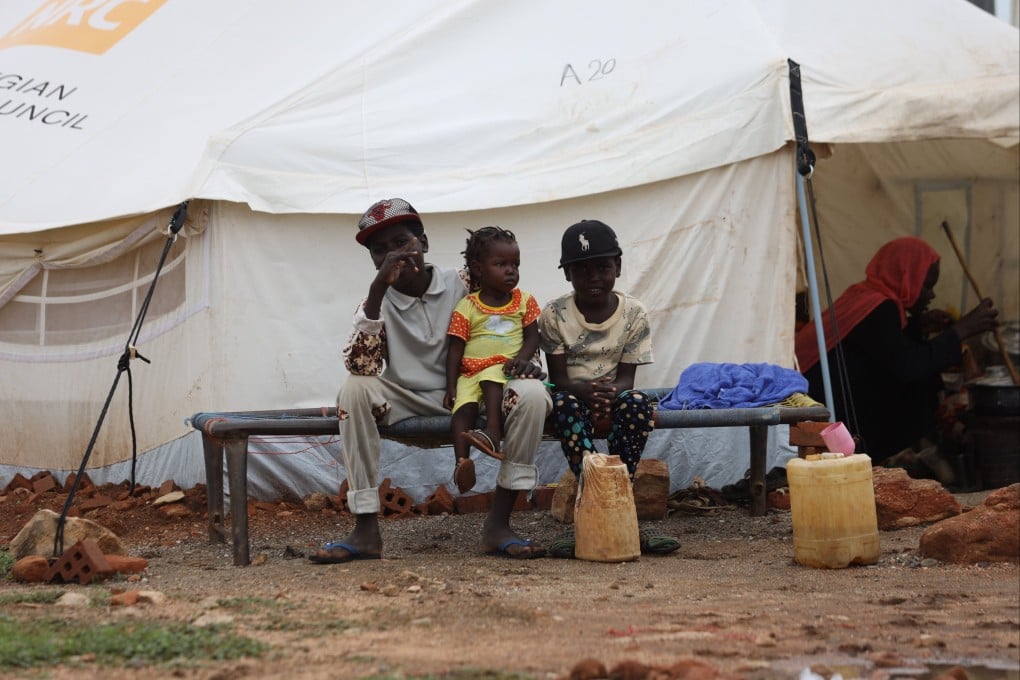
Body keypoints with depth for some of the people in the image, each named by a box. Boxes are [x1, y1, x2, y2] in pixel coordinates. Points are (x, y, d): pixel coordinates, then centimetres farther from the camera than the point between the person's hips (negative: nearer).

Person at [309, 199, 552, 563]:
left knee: (532, 394, -27)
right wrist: (377, 290, -24)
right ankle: (366, 529, -28)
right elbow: (360, 366, -18)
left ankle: (498, 524, -25)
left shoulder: (461, 285, 1)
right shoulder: (378, 300, 0)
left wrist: (523, 363, -14)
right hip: (408, 406, 0)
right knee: (355, 389, -29)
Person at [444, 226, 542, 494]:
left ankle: (492, 432, -48)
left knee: (491, 379, -35)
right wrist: (451, 386, -4)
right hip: (470, 370, 1)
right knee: (464, 406, -26)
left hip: (505, 367, -1)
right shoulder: (466, 307, 6)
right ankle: (462, 462, -38)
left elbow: (532, 337, 7)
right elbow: (456, 348, 4)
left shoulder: (524, 301, 11)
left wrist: (522, 359, -15)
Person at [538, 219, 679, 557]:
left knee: (639, 402, -32)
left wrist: (609, 391, -29)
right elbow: (558, 377, -9)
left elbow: (627, 378, -5)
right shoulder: (555, 314, -5)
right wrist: (585, 390, -32)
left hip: (613, 398, 1)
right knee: (565, 403, -36)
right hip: (574, 395, -1)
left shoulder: (633, 312, -2)